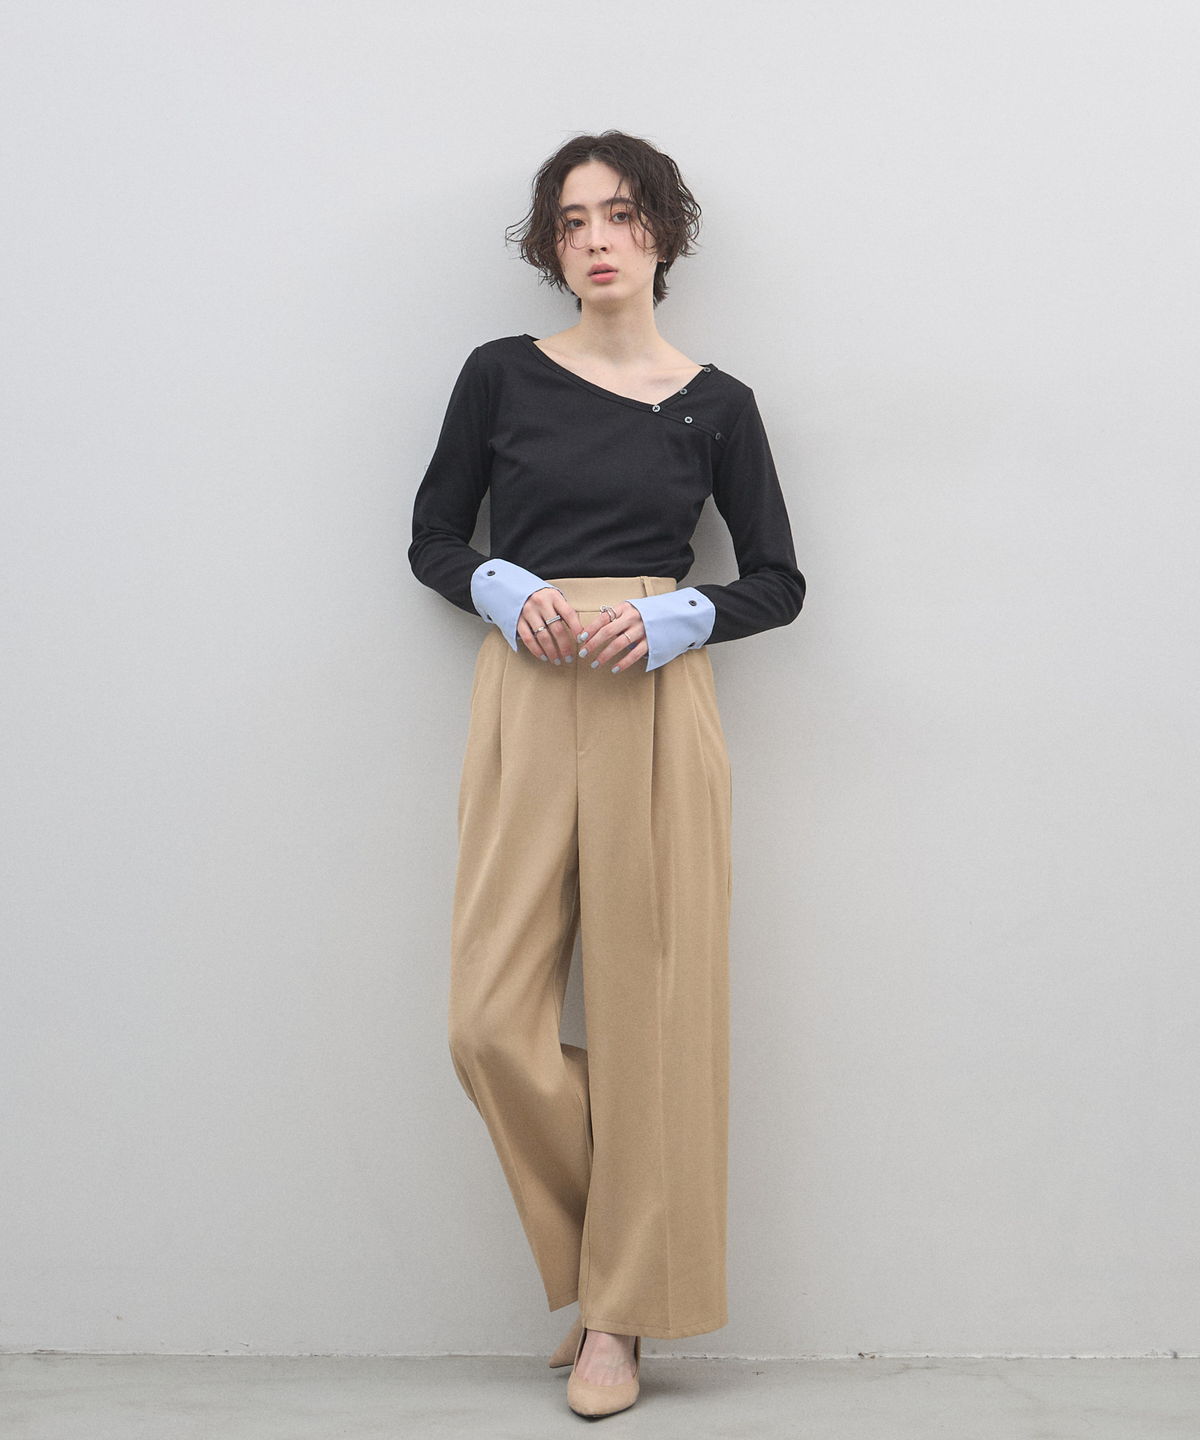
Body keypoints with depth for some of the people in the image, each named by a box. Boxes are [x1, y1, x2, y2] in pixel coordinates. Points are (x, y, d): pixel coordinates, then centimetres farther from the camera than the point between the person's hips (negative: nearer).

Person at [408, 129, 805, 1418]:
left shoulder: (715, 404, 7)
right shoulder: (500, 375, 8)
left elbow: (778, 581, 10)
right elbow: (432, 537, 13)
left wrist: (680, 617, -9)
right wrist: (503, 589, -8)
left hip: (659, 704, -1)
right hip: (523, 703, 1)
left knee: (649, 1007, -1)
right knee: (492, 1021, -5)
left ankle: (621, 1311, 15)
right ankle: (607, 1254, 21)